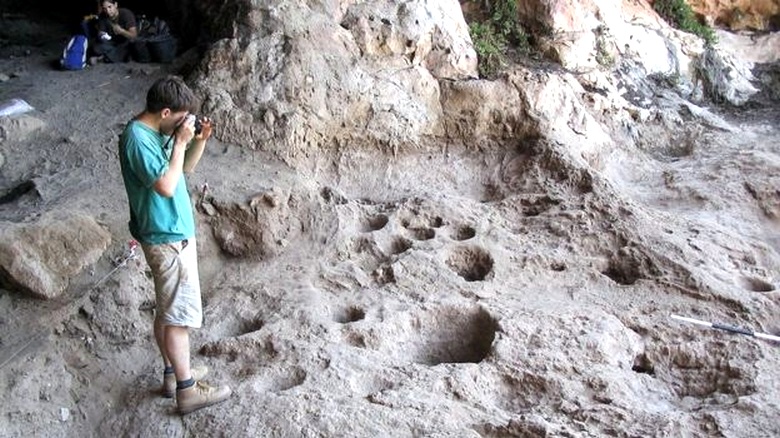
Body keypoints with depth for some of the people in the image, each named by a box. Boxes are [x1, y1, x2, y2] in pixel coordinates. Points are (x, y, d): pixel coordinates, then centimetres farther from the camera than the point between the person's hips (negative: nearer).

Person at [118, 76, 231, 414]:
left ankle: (173, 373, 31)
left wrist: (200, 141, 1)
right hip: (168, 238, -10)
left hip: (171, 233, 10)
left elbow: (185, 168, 17)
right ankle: (187, 391, 6)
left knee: (167, 311, 18)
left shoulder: (157, 132, 8)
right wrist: (180, 143, -20)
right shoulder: (138, 139, -22)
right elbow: (166, 186, -28)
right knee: (180, 313, -3)